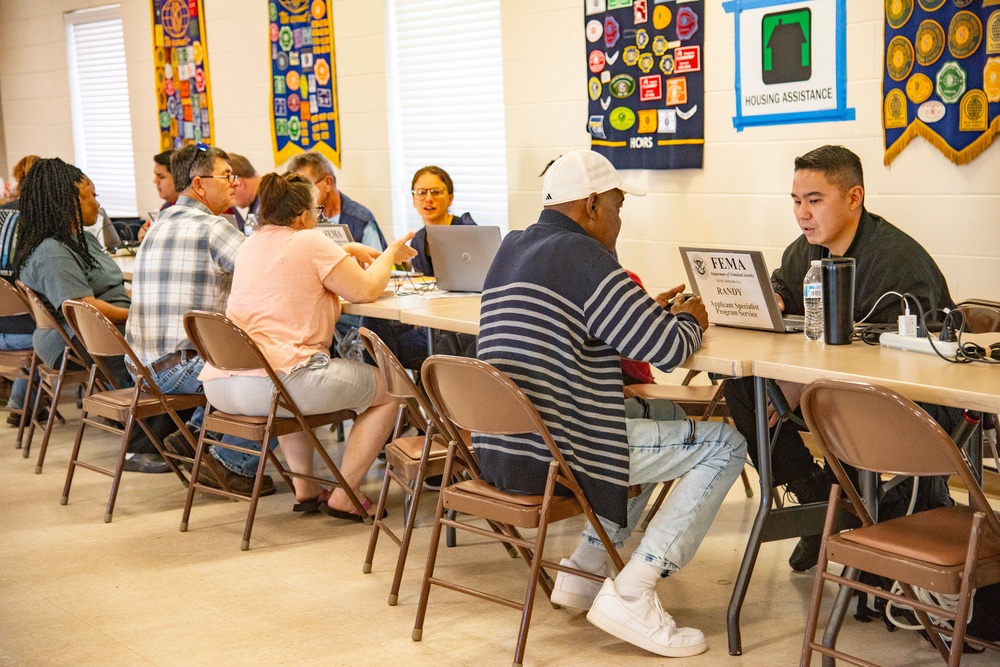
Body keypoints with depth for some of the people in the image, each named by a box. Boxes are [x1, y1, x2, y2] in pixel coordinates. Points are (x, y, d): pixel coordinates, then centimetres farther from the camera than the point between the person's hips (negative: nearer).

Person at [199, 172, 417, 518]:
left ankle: (305, 486, 32)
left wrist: (349, 250, 35)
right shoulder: (310, 241, -3)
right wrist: (390, 254, 14)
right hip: (276, 382, -9)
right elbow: (365, 290, -3)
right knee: (388, 390, 7)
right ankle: (344, 496, 7)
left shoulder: (250, 245, 21)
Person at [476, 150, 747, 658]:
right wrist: (690, 320, 8)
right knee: (724, 444, 0)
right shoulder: (585, 258, -14)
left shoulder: (511, 249, 15)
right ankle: (630, 595, -4)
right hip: (552, 457, -10)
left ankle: (584, 569, 24)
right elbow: (668, 349, -14)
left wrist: (650, 310, 21)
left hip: (499, 449, 10)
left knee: (661, 415, 30)